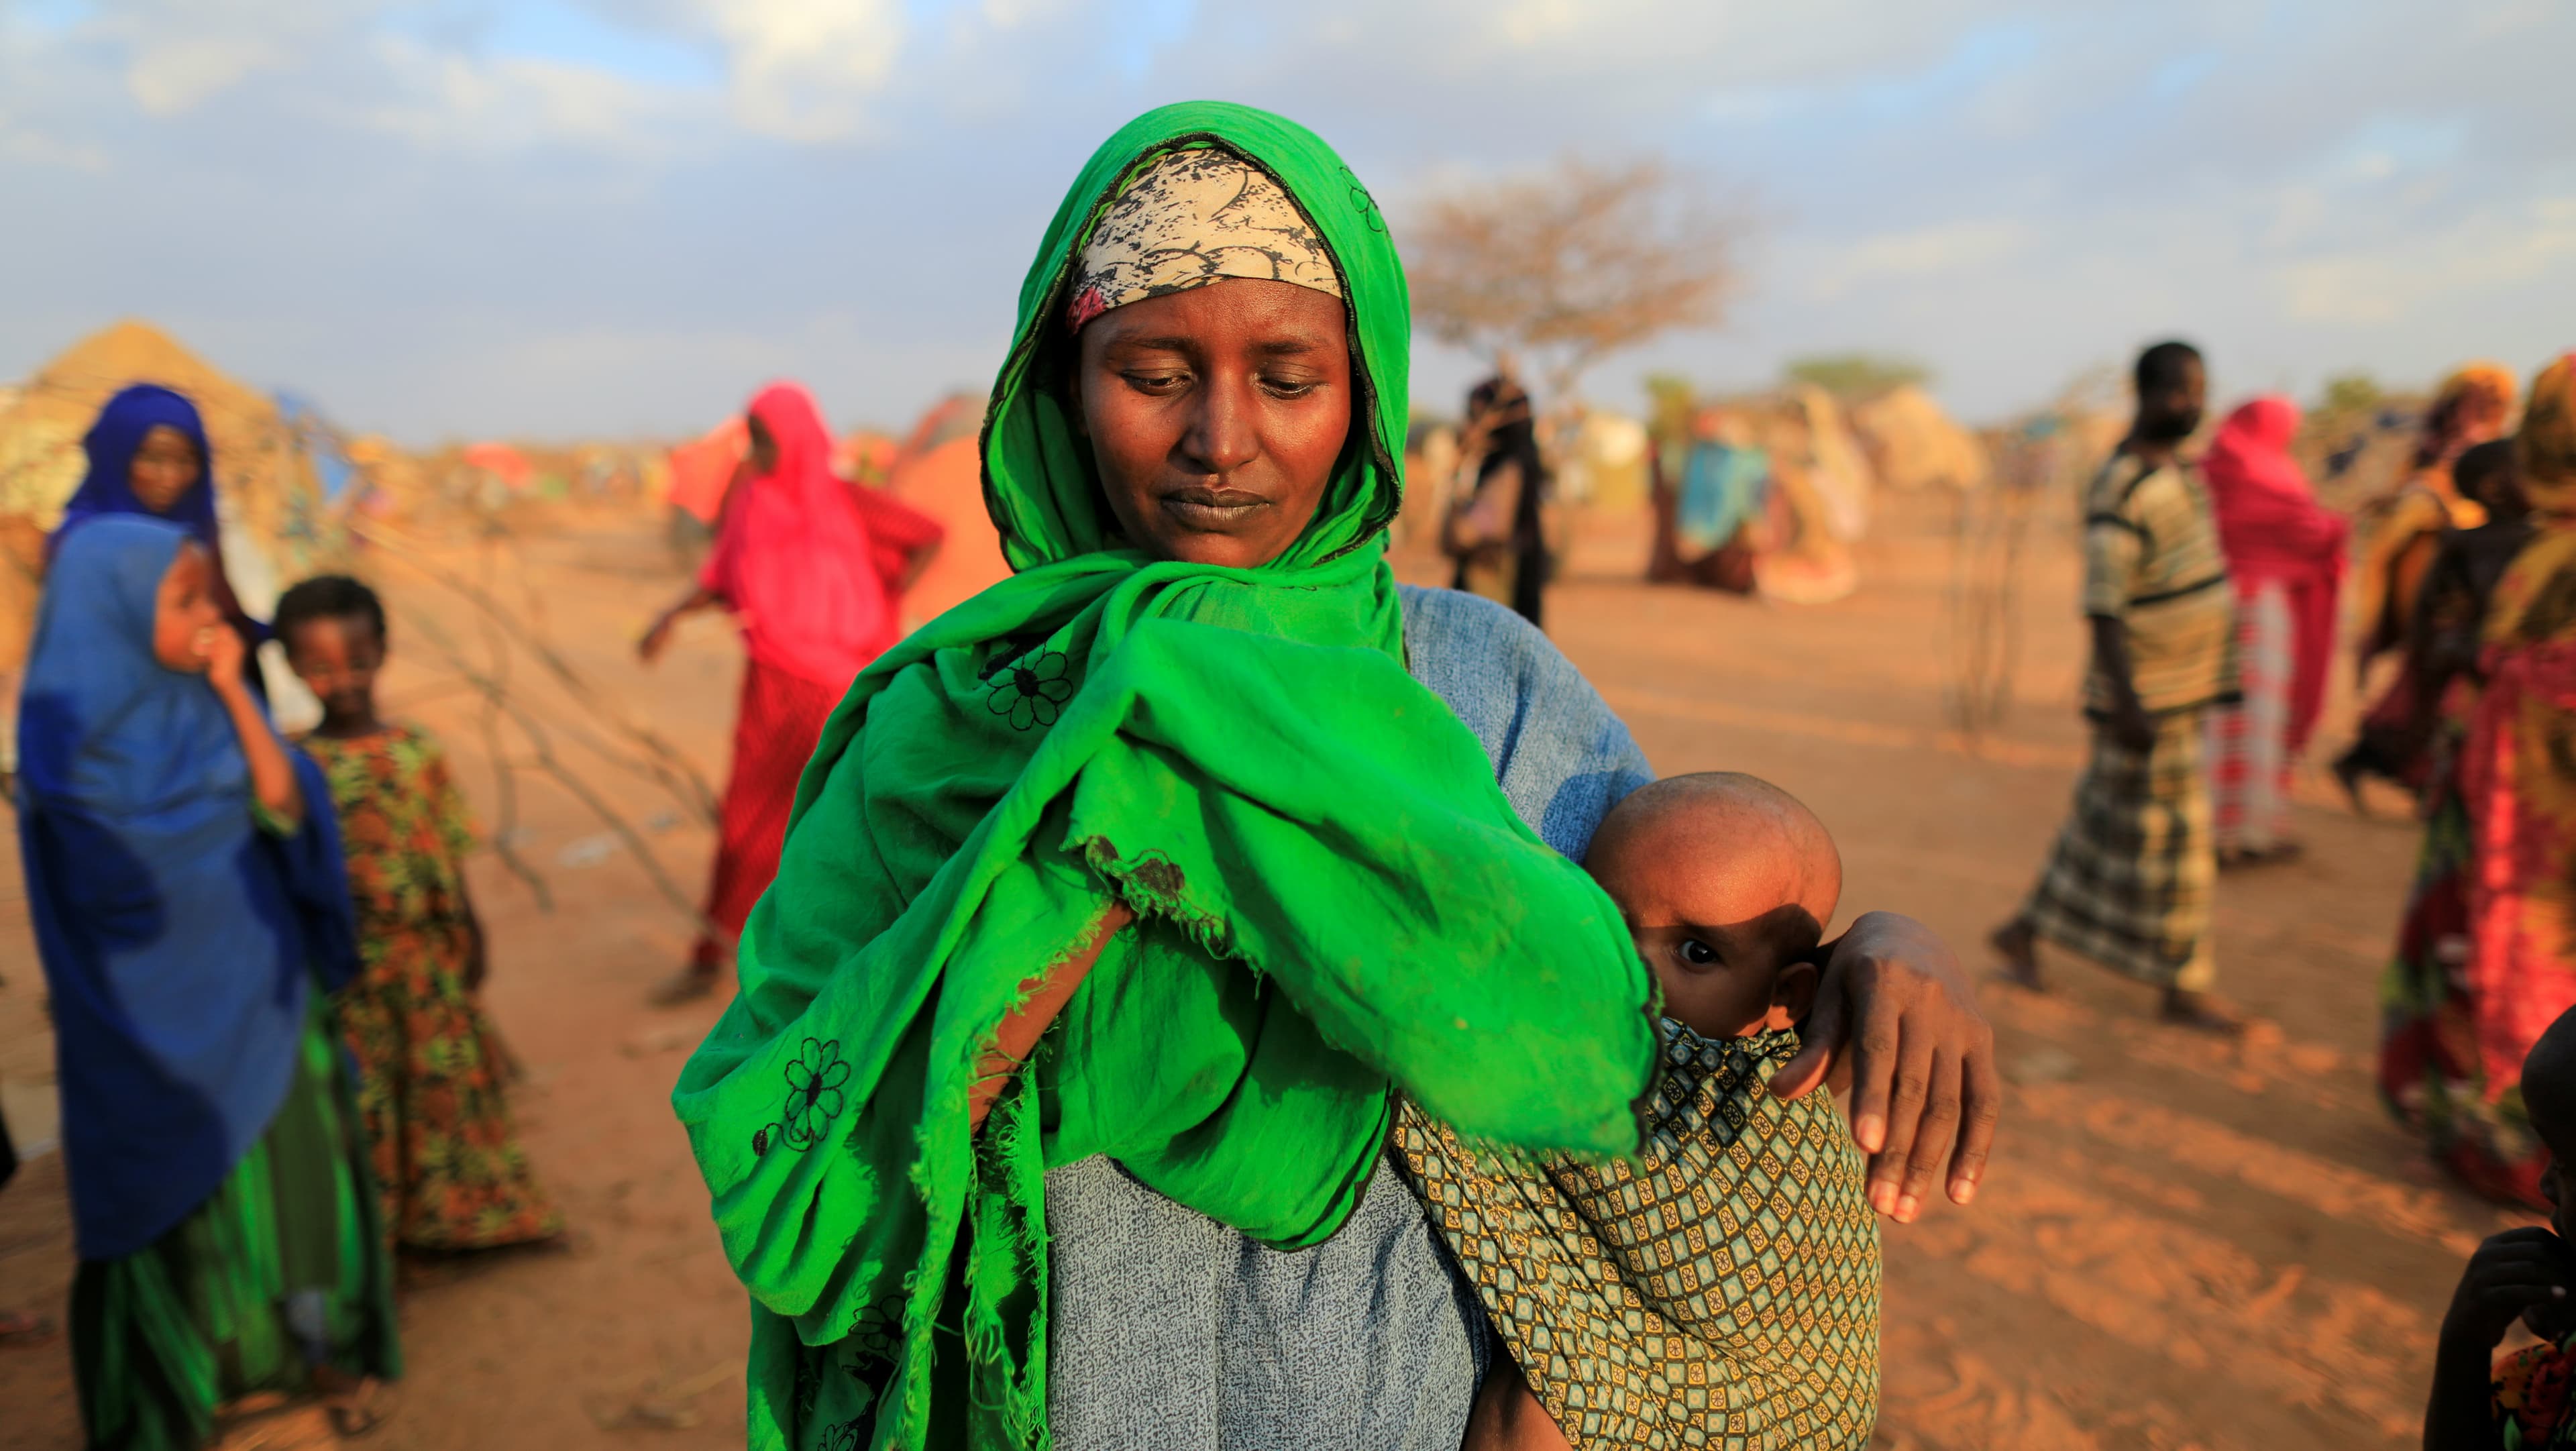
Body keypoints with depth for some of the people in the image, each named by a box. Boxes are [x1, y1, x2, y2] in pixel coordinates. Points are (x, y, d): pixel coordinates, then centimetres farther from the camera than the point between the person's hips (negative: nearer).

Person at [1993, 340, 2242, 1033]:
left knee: (2109, 822, 15)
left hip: (2181, 690, 10)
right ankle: (2184, 988, 12)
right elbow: (2102, 605, -23)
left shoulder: (2177, 468, 12)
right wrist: (2125, 702, -26)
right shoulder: (2120, 490, -19)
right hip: (2146, 696, -10)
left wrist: (2213, 676, 23)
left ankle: (2023, 932, 27)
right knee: (2166, 838, 0)